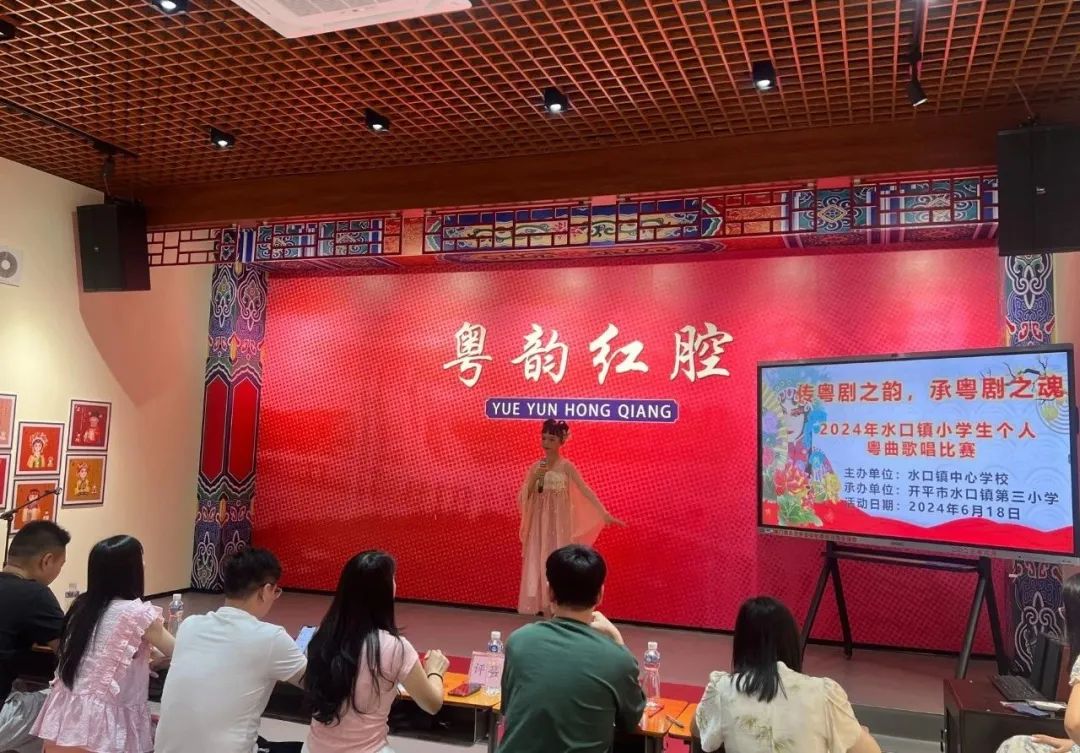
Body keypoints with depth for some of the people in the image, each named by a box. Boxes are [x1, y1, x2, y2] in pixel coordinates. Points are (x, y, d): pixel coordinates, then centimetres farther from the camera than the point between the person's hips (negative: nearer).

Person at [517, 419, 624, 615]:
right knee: (540, 563, 4)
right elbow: (523, 497, 3)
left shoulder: (566, 466, -6)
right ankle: (546, 612, 12)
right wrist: (535, 478, -13)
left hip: (559, 523, -4)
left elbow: (585, 490, -12)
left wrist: (604, 513, -20)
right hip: (540, 523, 4)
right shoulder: (536, 467, 6)